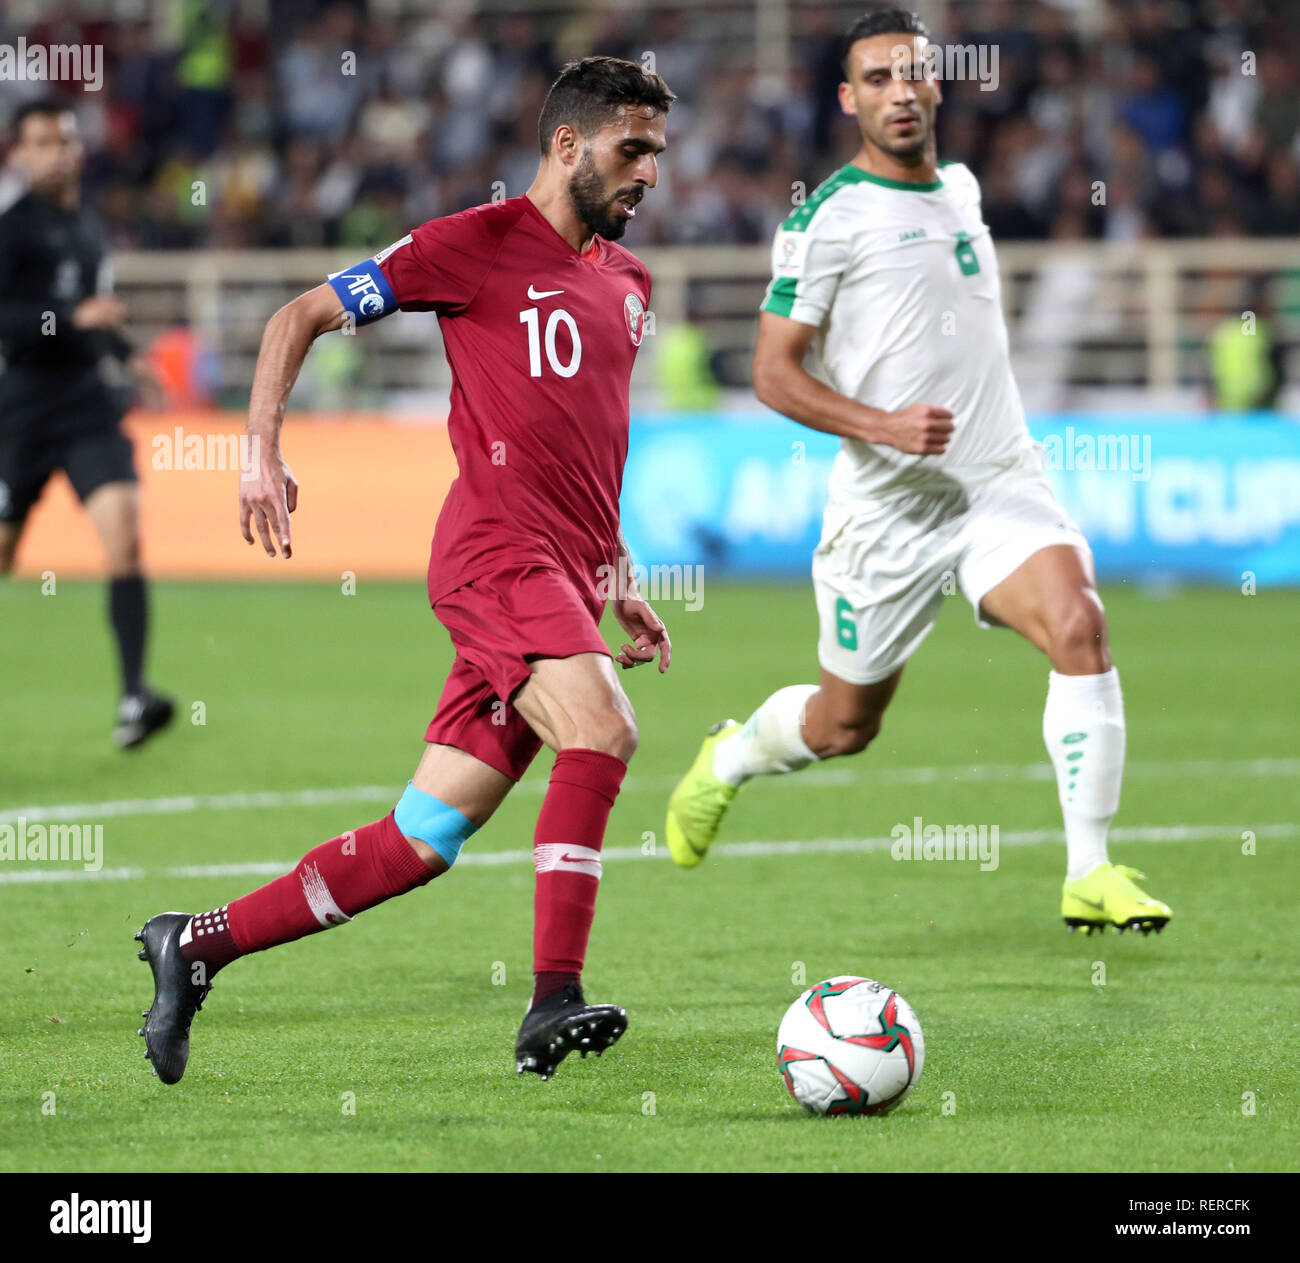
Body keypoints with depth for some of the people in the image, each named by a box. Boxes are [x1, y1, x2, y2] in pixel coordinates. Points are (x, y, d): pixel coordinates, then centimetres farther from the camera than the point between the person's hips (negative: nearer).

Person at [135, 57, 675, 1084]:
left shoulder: (628, 279, 20)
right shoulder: (479, 244, -2)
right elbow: (301, 318, 2)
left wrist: (618, 582, 27)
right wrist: (263, 448, -10)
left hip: (565, 576, 7)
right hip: (496, 550, -7)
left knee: (420, 844, 3)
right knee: (603, 732, -29)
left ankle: (198, 944, 14)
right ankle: (554, 1005, -29)